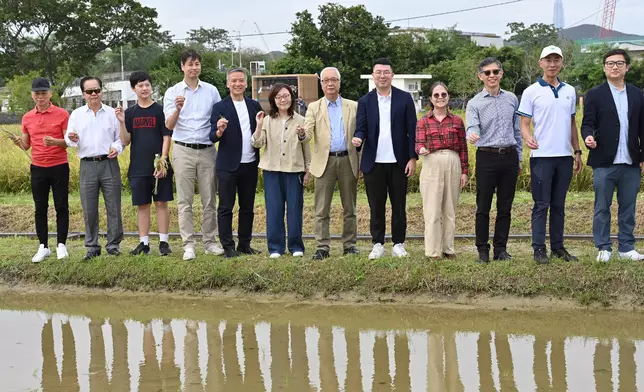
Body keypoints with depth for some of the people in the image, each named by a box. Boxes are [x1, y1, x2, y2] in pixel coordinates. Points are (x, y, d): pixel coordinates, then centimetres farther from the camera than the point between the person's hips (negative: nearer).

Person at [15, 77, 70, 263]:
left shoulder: (62, 114, -4)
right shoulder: (27, 118, 8)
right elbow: (26, 145, 13)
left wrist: (54, 142, -24)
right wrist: (19, 143, -10)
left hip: (59, 167, -3)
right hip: (38, 168, 3)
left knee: (61, 206, 1)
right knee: (40, 208, 5)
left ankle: (61, 245, 10)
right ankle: (43, 247, 13)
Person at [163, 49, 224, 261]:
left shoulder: (211, 91, 7)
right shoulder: (173, 92, 2)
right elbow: (169, 125, -7)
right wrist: (177, 109, -25)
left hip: (207, 150, 2)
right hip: (184, 150, -2)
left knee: (209, 199, 6)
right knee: (185, 201, 0)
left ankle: (210, 242, 13)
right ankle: (188, 245, 3)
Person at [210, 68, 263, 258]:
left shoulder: (254, 105, 10)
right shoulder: (220, 107, -2)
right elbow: (212, 137, -7)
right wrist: (219, 131, -27)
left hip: (250, 165, 4)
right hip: (228, 166, -4)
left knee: (248, 207, 10)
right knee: (225, 207, 0)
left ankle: (245, 244, 20)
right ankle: (228, 247, 4)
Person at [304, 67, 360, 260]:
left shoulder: (353, 106, 9)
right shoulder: (314, 107, 8)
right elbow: (308, 132, -5)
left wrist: (362, 162, 0)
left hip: (348, 160, 1)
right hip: (325, 162, -1)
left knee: (349, 208, 7)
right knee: (322, 209, -2)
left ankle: (349, 244, 15)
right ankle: (323, 247, 2)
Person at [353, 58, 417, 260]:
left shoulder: (405, 98, 3)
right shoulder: (365, 101, 6)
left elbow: (412, 129, 1)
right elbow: (361, 128, 2)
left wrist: (412, 157, -5)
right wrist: (358, 138, -22)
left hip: (398, 161, -1)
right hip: (374, 162, 1)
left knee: (399, 205, 6)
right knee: (376, 206, 6)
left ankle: (398, 244, 14)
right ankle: (378, 244, 14)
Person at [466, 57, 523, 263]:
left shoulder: (512, 99, 9)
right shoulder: (475, 103, -2)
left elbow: (517, 130, 15)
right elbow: (472, 128, -16)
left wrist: (519, 158, 15)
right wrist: (472, 135, -40)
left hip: (509, 157, 3)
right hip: (487, 157, -3)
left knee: (505, 207, 8)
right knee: (483, 208, 0)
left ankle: (501, 249, 16)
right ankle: (483, 250, 8)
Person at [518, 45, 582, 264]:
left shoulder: (569, 91, 12)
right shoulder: (531, 92, -1)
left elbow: (572, 124, 18)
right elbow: (524, 124, -3)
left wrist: (577, 151, 14)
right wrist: (528, 138, -24)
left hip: (565, 156, 4)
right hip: (542, 156, -4)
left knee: (559, 205, 10)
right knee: (541, 205, -2)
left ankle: (558, 247, 16)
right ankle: (539, 249, 2)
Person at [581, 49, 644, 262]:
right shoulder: (594, 95, 2)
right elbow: (587, 123, -3)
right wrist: (588, 137, -25)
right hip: (604, 163, -3)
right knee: (602, 208, 3)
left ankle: (626, 248, 17)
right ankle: (603, 248, 11)